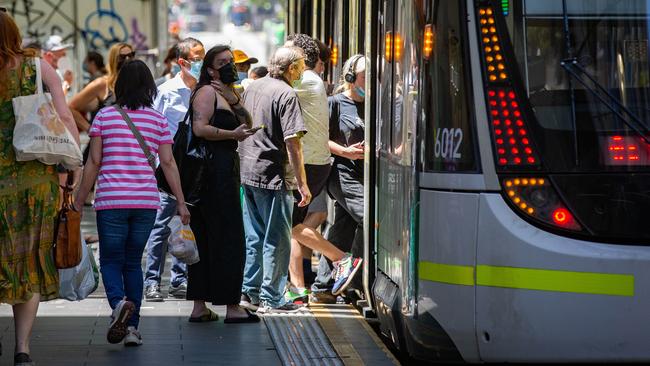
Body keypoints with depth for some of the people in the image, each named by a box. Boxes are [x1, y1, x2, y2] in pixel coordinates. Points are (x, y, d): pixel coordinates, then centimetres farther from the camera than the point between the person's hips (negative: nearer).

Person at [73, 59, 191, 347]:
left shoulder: (104, 116, 0)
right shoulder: (158, 120, 4)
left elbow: (94, 162, 0)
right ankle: (132, 327, 8)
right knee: (133, 261, 13)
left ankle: (118, 302, -24)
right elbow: (168, 163, 3)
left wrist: (79, 200, 7)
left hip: (111, 201, -2)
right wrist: (181, 202, 8)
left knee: (111, 260, 6)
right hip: (146, 202, 2)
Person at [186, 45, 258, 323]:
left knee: (205, 238, 10)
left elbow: (246, 123, 17)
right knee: (228, 238, -8)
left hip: (224, 168, 10)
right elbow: (200, 128, -20)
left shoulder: (224, 93, 22)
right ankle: (232, 307, -6)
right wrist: (233, 134, -18)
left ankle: (199, 307, 12)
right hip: (215, 168, -10)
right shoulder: (207, 92, -8)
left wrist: (233, 99, 3)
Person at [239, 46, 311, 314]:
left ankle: (249, 292, 20)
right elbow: (292, 142, -18)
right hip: (273, 174, -8)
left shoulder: (252, 88, 11)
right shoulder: (286, 95, -14)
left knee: (254, 236, 16)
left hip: (248, 171, 8)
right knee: (277, 239, 0)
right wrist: (302, 183, -16)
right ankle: (270, 299, 2)